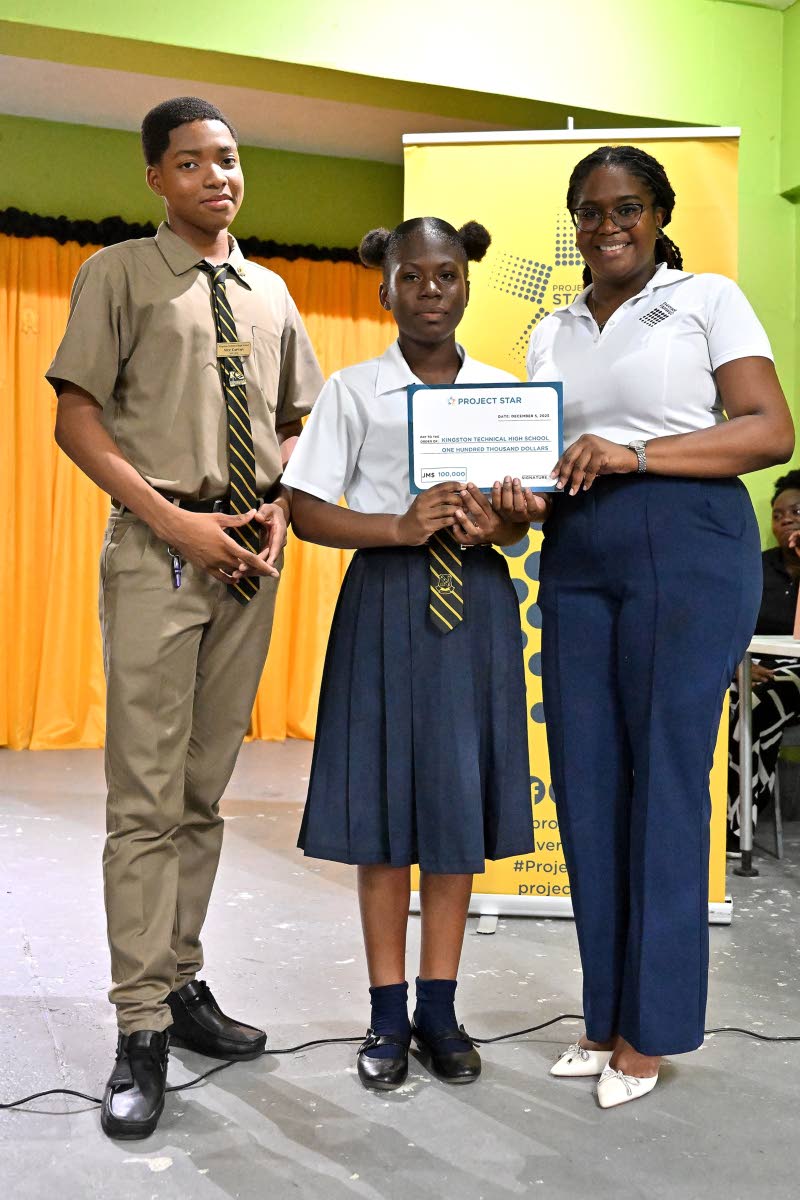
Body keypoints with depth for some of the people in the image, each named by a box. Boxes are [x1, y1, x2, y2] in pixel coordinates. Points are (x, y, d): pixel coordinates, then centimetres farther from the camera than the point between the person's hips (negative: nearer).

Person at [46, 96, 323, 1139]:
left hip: (250, 551, 5)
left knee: (206, 789, 11)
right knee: (147, 799, -5)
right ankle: (142, 1032, 3)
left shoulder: (270, 294, 17)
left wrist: (279, 506, 1)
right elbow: (77, 421, -3)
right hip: (159, 545, -5)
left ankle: (182, 983, 23)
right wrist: (176, 521, -13)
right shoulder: (119, 274, 2)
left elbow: (295, 422, 21)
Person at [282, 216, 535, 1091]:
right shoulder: (353, 391, 2)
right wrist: (401, 527, -18)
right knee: (384, 801, 2)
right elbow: (307, 512, -4)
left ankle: (439, 1008, 21)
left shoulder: (503, 389, 9)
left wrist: (497, 525, -14)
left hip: (476, 602, 2)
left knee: (461, 800, 6)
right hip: (387, 599, -2)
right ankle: (387, 1013, 18)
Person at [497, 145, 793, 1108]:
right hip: (576, 559, 5)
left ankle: (650, 1027, 11)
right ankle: (606, 1015, 17)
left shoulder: (707, 300, 4)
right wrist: (521, 492, -3)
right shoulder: (551, 333, 19)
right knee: (585, 780, 4)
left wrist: (632, 453, -16)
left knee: (662, 779, -3)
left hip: (686, 548, -5)